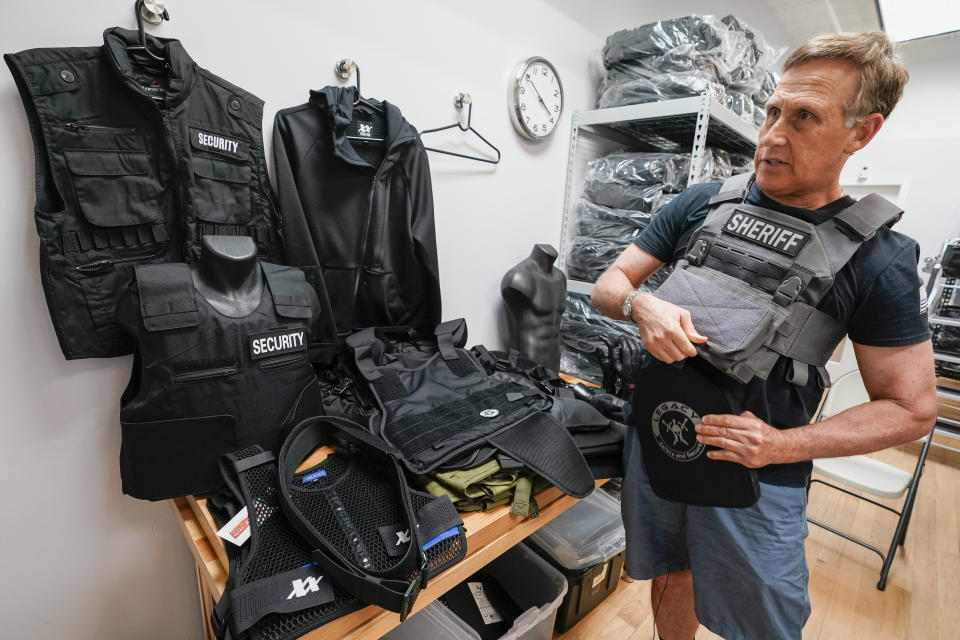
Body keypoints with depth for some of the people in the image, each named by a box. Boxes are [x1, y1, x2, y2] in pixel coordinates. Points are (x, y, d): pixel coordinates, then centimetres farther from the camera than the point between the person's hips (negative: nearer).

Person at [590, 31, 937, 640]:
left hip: (757, 476, -1)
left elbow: (912, 408, -4)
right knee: (670, 579, 24)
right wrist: (643, 305, -25)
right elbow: (609, 284, -2)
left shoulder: (880, 261, -9)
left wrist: (782, 445, -18)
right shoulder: (701, 204, -3)